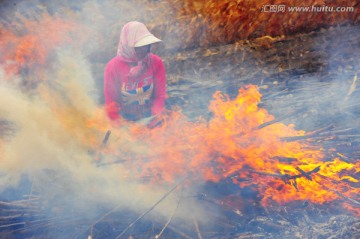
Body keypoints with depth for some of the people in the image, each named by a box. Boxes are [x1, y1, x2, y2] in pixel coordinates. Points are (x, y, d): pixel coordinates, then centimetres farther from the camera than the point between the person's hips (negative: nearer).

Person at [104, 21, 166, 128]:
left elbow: (160, 95, 1)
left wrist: (155, 117, -15)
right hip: (125, 123, -1)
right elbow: (111, 101, -4)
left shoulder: (156, 63, -3)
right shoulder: (113, 67, -8)